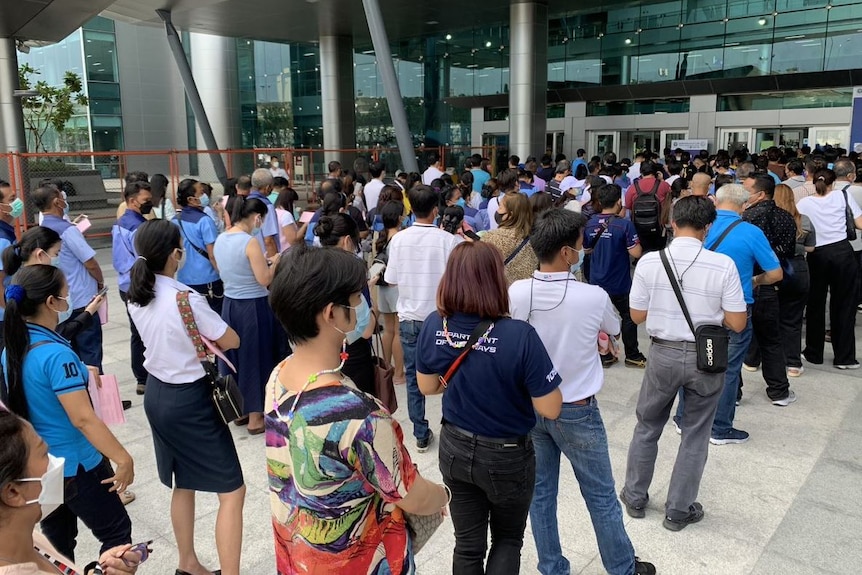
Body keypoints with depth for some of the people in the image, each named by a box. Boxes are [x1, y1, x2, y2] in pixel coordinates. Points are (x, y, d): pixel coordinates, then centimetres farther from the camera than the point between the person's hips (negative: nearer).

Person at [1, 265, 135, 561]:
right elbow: (83, 419, -28)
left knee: (56, 542, 21)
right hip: (75, 466, -8)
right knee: (116, 532, 10)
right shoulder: (56, 354, -27)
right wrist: (123, 459, -22)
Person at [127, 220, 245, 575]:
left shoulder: (136, 297, 0)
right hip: (189, 399, -8)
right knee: (232, 491, 2)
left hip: (156, 393, 9)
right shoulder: (186, 298, -23)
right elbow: (231, 341, -13)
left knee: (182, 483, 24)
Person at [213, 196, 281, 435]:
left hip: (229, 305, 7)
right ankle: (255, 418, 15)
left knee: (235, 356, 18)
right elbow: (264, 280, -18)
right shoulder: (250, 242, -18)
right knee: (256, 358, 5)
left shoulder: (220, 240, 5)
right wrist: (274, 262, -1)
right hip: (253, 307, -7)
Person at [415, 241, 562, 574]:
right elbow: (550, 409, -21)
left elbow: (427, 387, 1)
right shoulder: (519, 336, -29)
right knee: (507, 539, 25)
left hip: (454, 449, 3)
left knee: (468, 544, 22)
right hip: (507, 457, -3)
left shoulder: (433, 326, -14)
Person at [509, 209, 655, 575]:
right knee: (601, 497, 16)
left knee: (540, 493, 17)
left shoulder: (515, 293, -15)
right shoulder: (593, 297, -21)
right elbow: (613, 329, 1)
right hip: (576, 411, -3)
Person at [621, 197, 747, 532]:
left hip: (663, 354, 1)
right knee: (695, 435, 16)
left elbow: (637, 316, -3)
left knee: (647, 427, 20)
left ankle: (635, 498, 35)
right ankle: (679, 510, 28)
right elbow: (737, 323, -8)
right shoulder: (723, 265, -13)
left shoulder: (649, 262, -10)